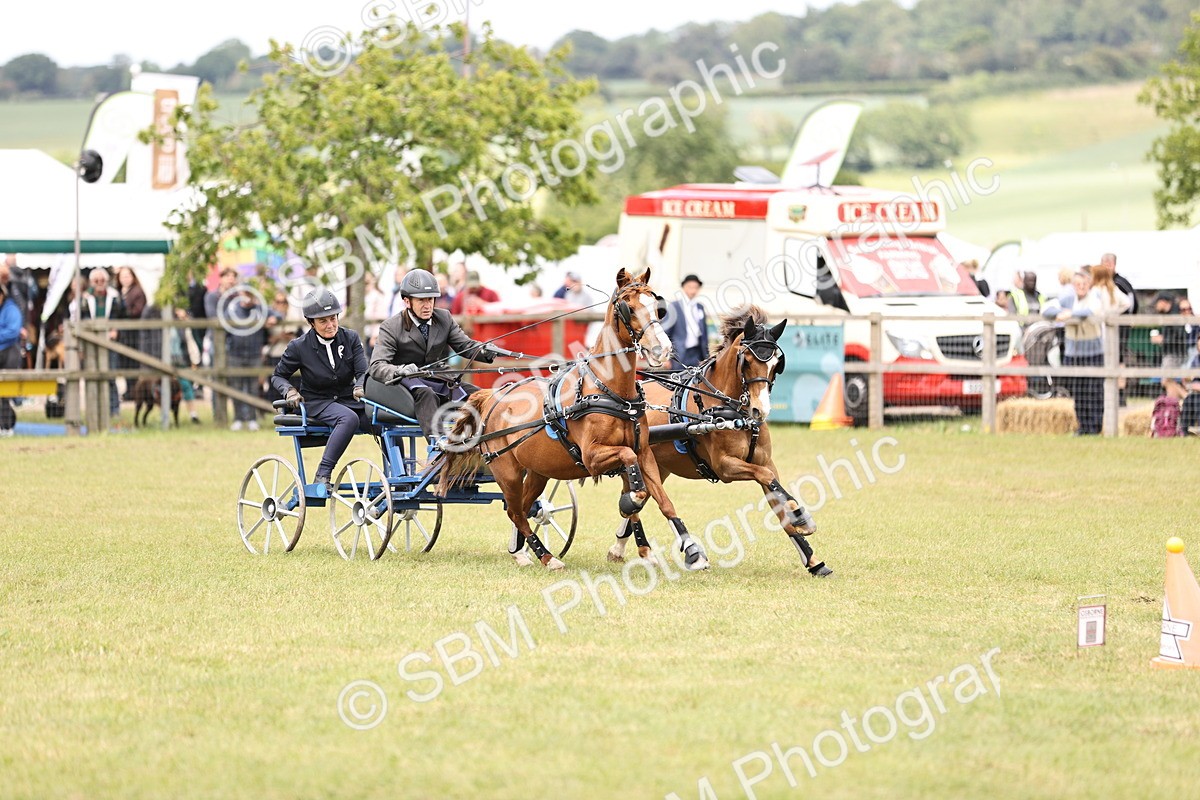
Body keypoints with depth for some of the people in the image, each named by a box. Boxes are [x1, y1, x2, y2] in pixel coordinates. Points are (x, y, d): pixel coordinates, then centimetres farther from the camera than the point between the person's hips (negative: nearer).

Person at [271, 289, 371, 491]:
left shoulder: (350, 338, 0)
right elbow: (278, 376, 7)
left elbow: (363, 371, -4)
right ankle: (322, 476, -38)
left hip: (349, 399, 3)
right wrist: (289, 391, -14)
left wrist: (360, 387, -27)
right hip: (318, 403, -3)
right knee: (349, 419, -38)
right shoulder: (299, 347, -6)